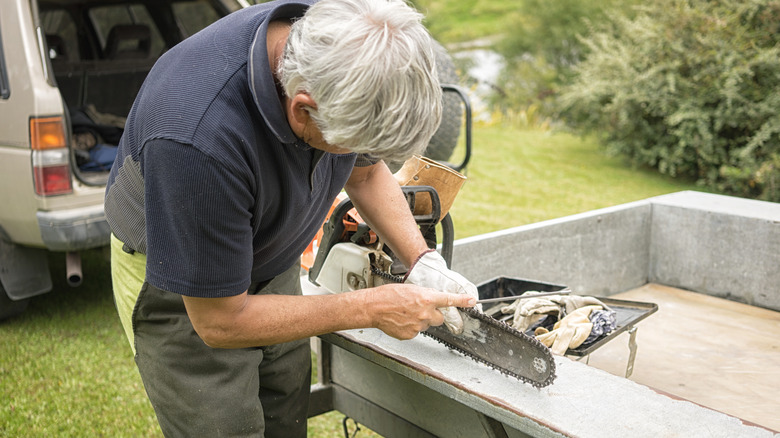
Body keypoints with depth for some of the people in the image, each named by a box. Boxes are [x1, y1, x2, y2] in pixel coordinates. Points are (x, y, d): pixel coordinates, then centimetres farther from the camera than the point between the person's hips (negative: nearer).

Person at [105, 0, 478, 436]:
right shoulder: (198, 138, -41)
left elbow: (367, 173, 1)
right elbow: (220, 322, -28)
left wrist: (423, 259, -12)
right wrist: (372, 308, -24)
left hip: (275, 269, 6)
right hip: (186, 295, -6)